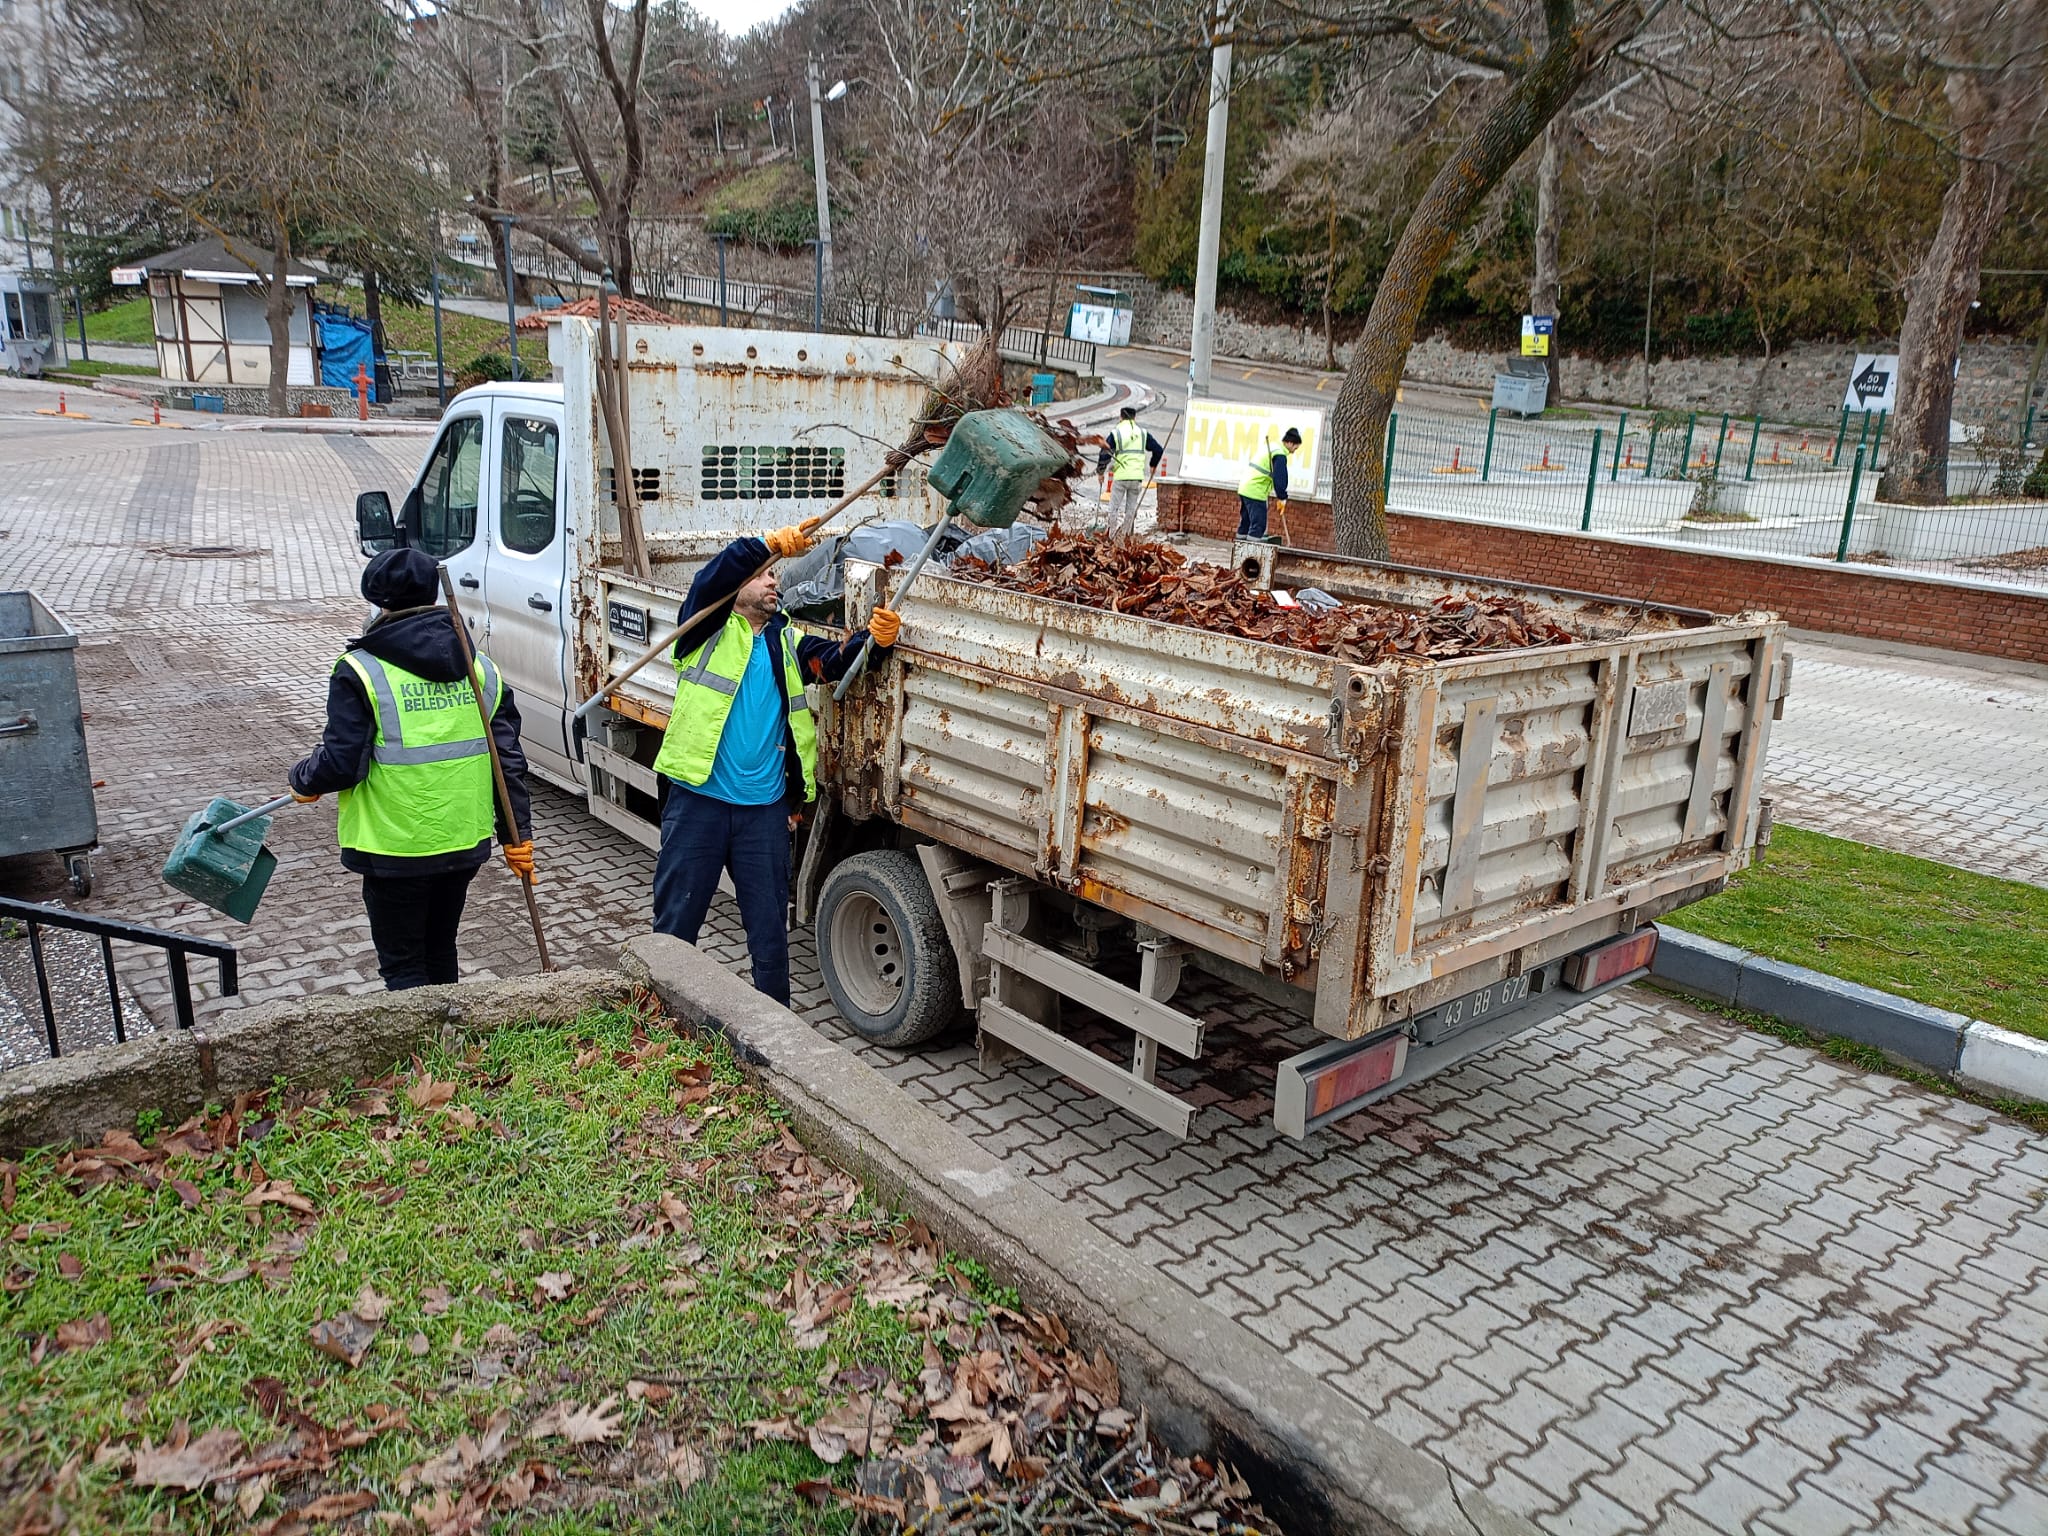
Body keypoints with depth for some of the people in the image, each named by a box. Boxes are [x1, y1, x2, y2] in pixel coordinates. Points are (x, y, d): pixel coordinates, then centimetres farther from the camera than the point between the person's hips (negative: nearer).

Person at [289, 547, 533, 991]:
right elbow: (509, 758, 3)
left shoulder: (360, 671, -12)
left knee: (404, 968, 8)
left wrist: (303, 780, 7)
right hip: (466, 842, 5)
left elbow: (341, 763, -15)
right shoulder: (480, 667, 3)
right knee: (441, 955, 22)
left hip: (395, 850, -5)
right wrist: (517, 834, 9)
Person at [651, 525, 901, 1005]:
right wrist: (770, 544, -32)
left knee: (769, 924, 10)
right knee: (676, 918, 9)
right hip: (698, 799, -3)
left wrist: (873, 640, -22)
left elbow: (836, 659, -1)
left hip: (765, 808, 3)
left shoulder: (788, 642, 12)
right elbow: (713, 578, -18)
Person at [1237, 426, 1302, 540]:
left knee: (1245, 523, 15)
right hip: (1256, 493, -9)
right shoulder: (1280, 455, -13)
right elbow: (1280, 478, -18)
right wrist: (1282, 498, -9)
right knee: (1258, 526, -8)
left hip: (1244, 489, 9)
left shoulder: (1268, 447, 16)